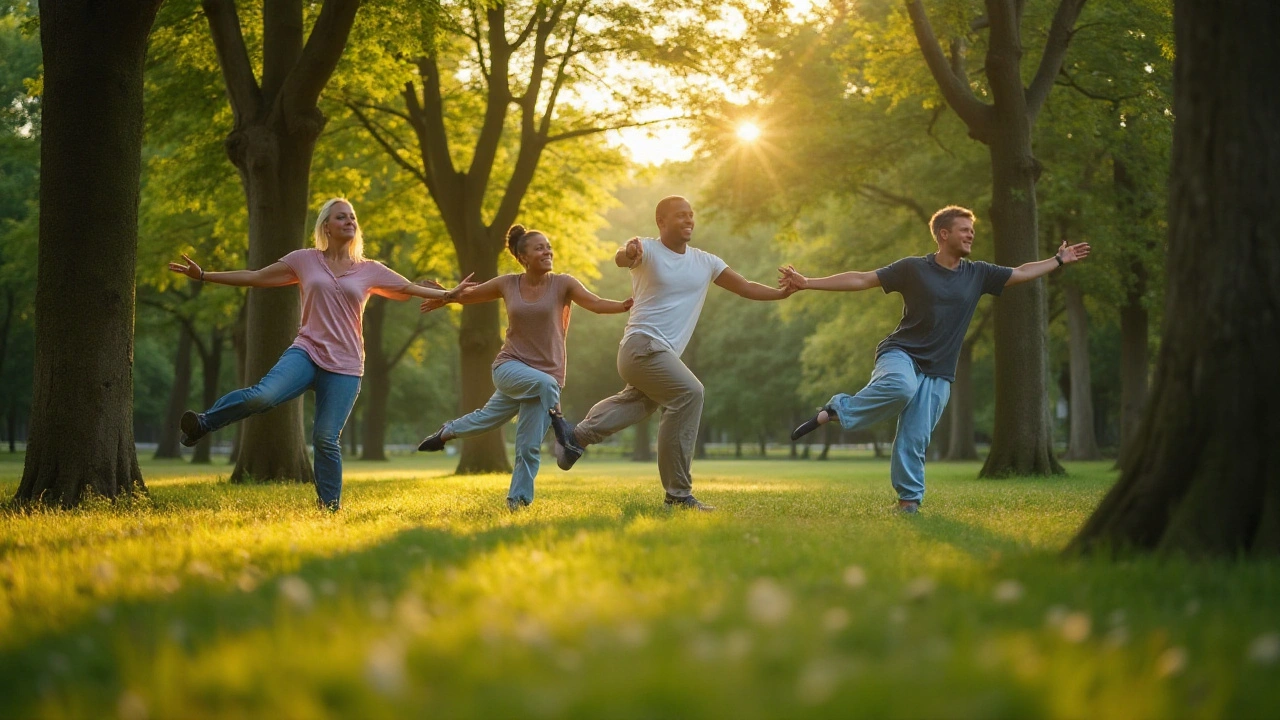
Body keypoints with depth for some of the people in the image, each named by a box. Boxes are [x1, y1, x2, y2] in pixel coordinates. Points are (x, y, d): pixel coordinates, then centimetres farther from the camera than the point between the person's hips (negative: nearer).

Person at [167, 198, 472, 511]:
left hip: (344, 366, 1)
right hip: (306, 352, -1)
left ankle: (331, 507, 10)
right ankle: (203, 423, -6)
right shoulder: (305, 260, 6)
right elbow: (254, 278, 10)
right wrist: (204, 275, 7)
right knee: (263, 395, -28)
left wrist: (449, 294, 2)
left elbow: (412, 289, 13)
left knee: (326, 438, -5)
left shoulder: (370, 271, 8)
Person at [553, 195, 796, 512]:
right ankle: (678, 494, -19)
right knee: (689, 393, -21)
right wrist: (627, 253, -53)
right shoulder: (648, 250, -6)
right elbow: (622, 258, -28)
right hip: (643, 344, -8)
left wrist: (782, 293, -8)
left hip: (664, 353, 8)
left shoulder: (705, 262, 11)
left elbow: (746, 287, 9)